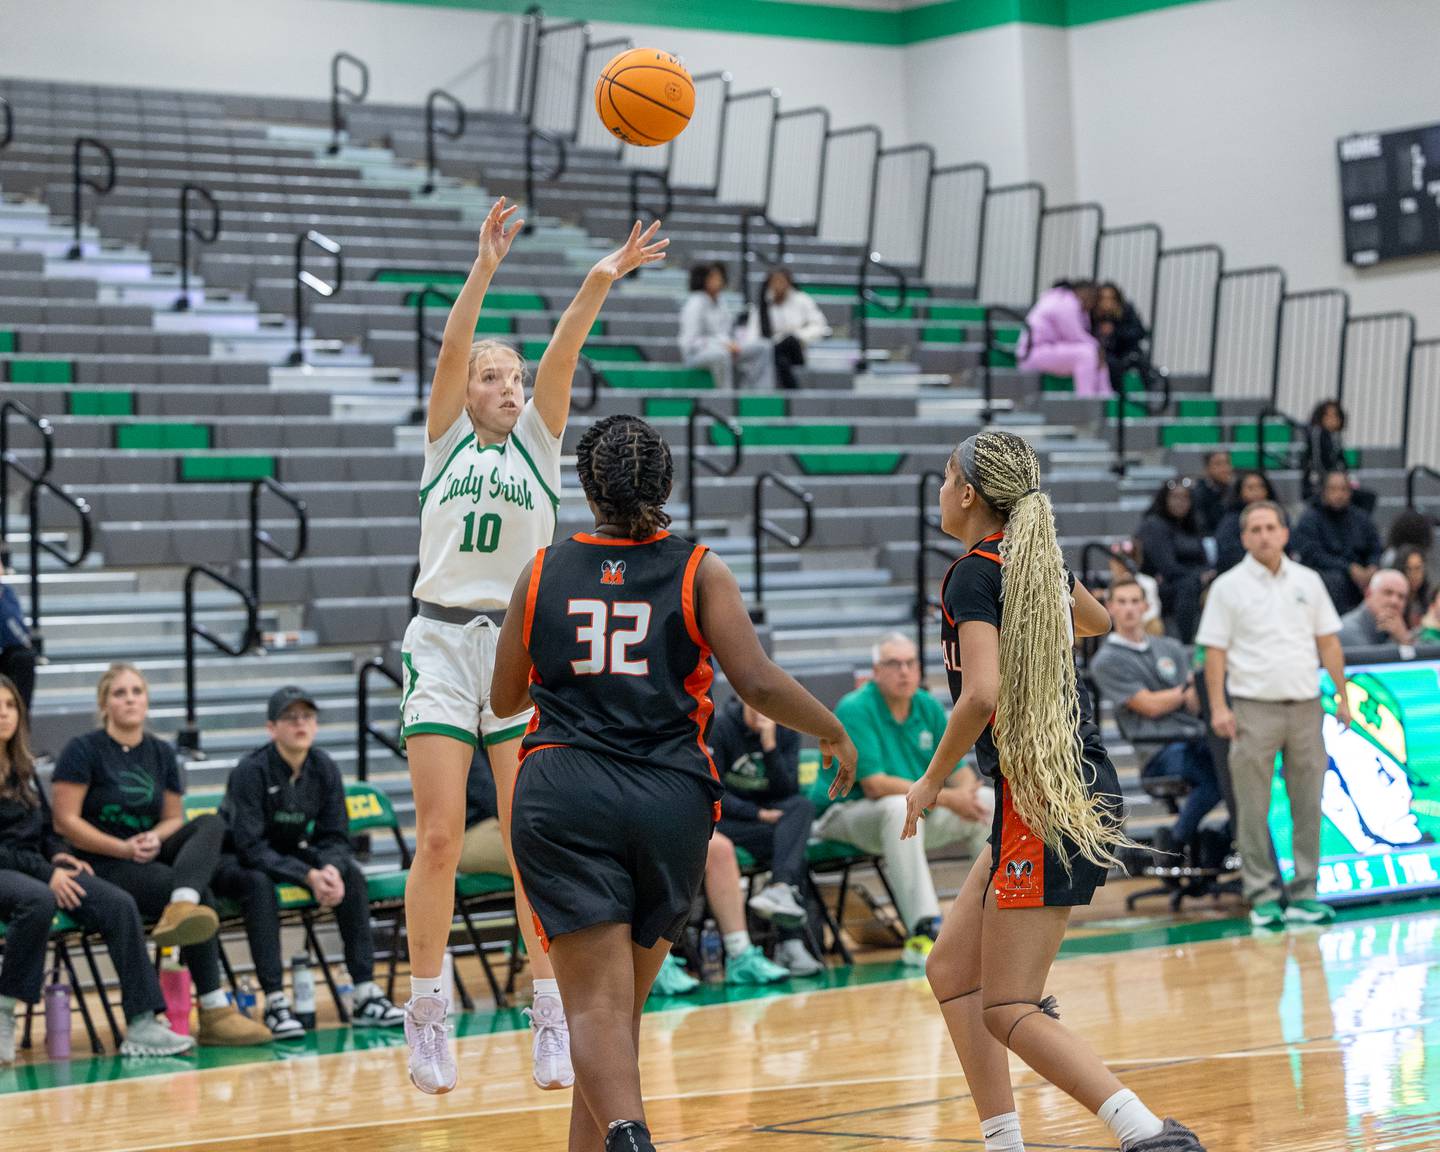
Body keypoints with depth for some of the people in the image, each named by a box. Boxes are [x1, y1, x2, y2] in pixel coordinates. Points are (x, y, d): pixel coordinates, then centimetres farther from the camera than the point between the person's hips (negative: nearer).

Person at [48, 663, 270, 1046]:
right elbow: (65, 821, -7)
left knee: (211, 823, -25)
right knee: (202, 895, -30)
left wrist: (156, 838, -9)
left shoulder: (161, 753, 15)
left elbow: (174, 819, 15)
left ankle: (179, 911, -51)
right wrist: (123, 848, -17)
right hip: (103, 866, -6)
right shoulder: (83, 750, -1)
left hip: (152, 856, 6)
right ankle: (214, 1012, -32)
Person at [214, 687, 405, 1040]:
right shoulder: (250, 772, -23)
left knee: (349, 870, -19)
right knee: (260, 883, -37)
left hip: (290, 854, 5)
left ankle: (366, 995, -20)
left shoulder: (324, 769, -7)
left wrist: (331, 869, -30)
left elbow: (335, 837, -6)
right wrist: (308, 876, -37)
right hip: (234, 862, -5)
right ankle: (275, 1004, -39)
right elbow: (251, 847, -28)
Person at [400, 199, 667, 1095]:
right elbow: (454, 347, -8)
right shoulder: (446, 435, 8)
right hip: (442, 642, -1)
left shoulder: (539, 437, 10)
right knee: (440, 837, -5)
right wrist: (485, 269, -23)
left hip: (523, 647, 1)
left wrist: (599, 283, -22)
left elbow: (562, 353, -7)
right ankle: (427, 1013, 5)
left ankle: (550, 1012, 6)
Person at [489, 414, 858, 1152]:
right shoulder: (699, 572, 3)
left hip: (563, 795, 0)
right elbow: (758, 683, -7)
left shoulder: (542, 573, 8)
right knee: (625, 999, 15)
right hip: (670, 799, 1)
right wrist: (832, 731, 10)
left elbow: (505, 698, 19)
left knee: (598, 1003, -8)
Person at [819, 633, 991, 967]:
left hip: (917, 814, 7)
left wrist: (966, 791, -20)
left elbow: (957, 769, 6)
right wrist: (946, 799, -28)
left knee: (991, 800, -3)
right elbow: (874, 785, -24)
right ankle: (923, 932, -44)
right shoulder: (855, 710, -17)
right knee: (900, 807, -39)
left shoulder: (928, 707, 5)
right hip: (847, 813, -7)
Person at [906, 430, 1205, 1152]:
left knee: (1008, 1009, -9)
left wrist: (930, 781, -11)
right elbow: (1097, 622, 36)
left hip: (1042, 802, -9)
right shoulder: (1040, 560, 14)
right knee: (951, 971, 14)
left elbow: (982, 695, -25)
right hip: (1080, 788, 9)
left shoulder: (973, 576, -12)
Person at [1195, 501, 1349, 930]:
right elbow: (1215, 650, -2)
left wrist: (1342, 694, 8)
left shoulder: (1308, 581, 11)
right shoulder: (1229, 586, 1)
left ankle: (1303, 893, 10)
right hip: (1254, 708, -3)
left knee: (1308, 804, 4)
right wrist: (1218, 706, -10)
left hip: (1305, 705, 3)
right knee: (1253, 809, -2)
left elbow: (1328, 641, 14)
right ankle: (1262, 896, 4)